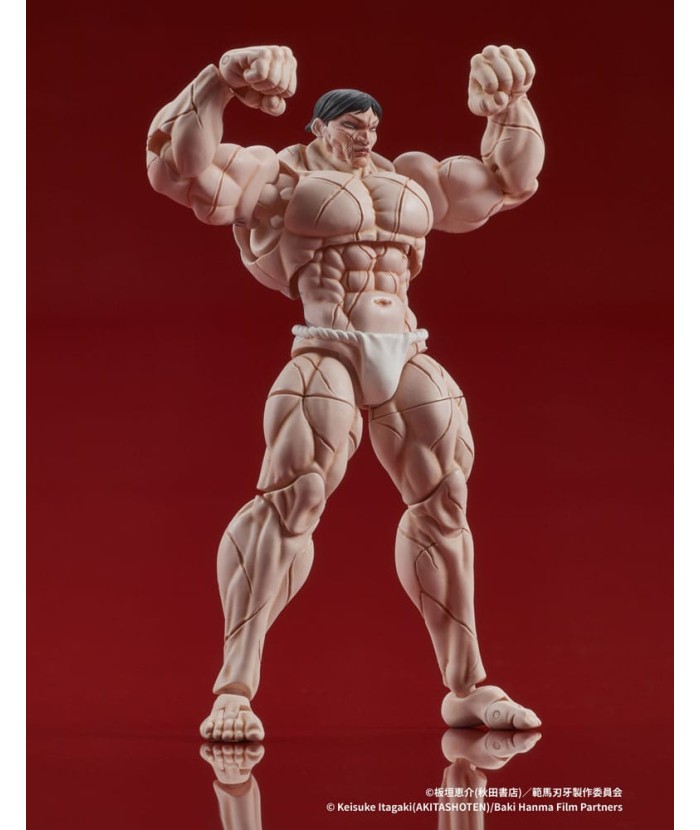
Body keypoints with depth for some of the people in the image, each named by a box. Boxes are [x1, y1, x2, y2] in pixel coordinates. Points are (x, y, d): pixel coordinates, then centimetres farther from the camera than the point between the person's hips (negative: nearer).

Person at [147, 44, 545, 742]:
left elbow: (505, 179, 30)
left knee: (443, 506, 8)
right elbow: (184, 164, -10)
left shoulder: (405, 180, 22)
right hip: (327, 357, -7)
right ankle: (232, 691, -20)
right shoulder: (277, 177, 4)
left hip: (407, 363, 7)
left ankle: (467, 689, 20)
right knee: (290, 502, -20)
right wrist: (221, 80, -23)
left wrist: (510, 100, 16)